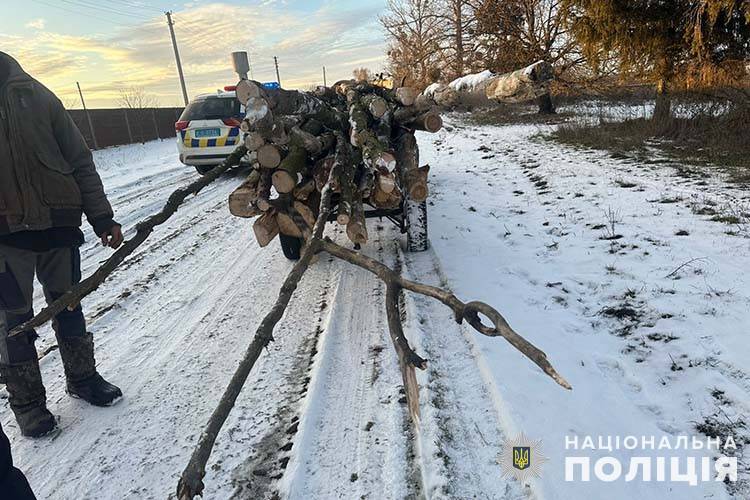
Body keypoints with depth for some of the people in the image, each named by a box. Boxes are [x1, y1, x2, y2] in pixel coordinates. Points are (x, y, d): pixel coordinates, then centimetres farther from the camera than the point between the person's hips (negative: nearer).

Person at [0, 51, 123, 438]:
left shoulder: (34, 94, 4)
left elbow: (79, 160, 4)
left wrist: (102, 217, 0)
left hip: (58, 222, 2)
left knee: (68, 305, 14)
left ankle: (82, 377, 31)